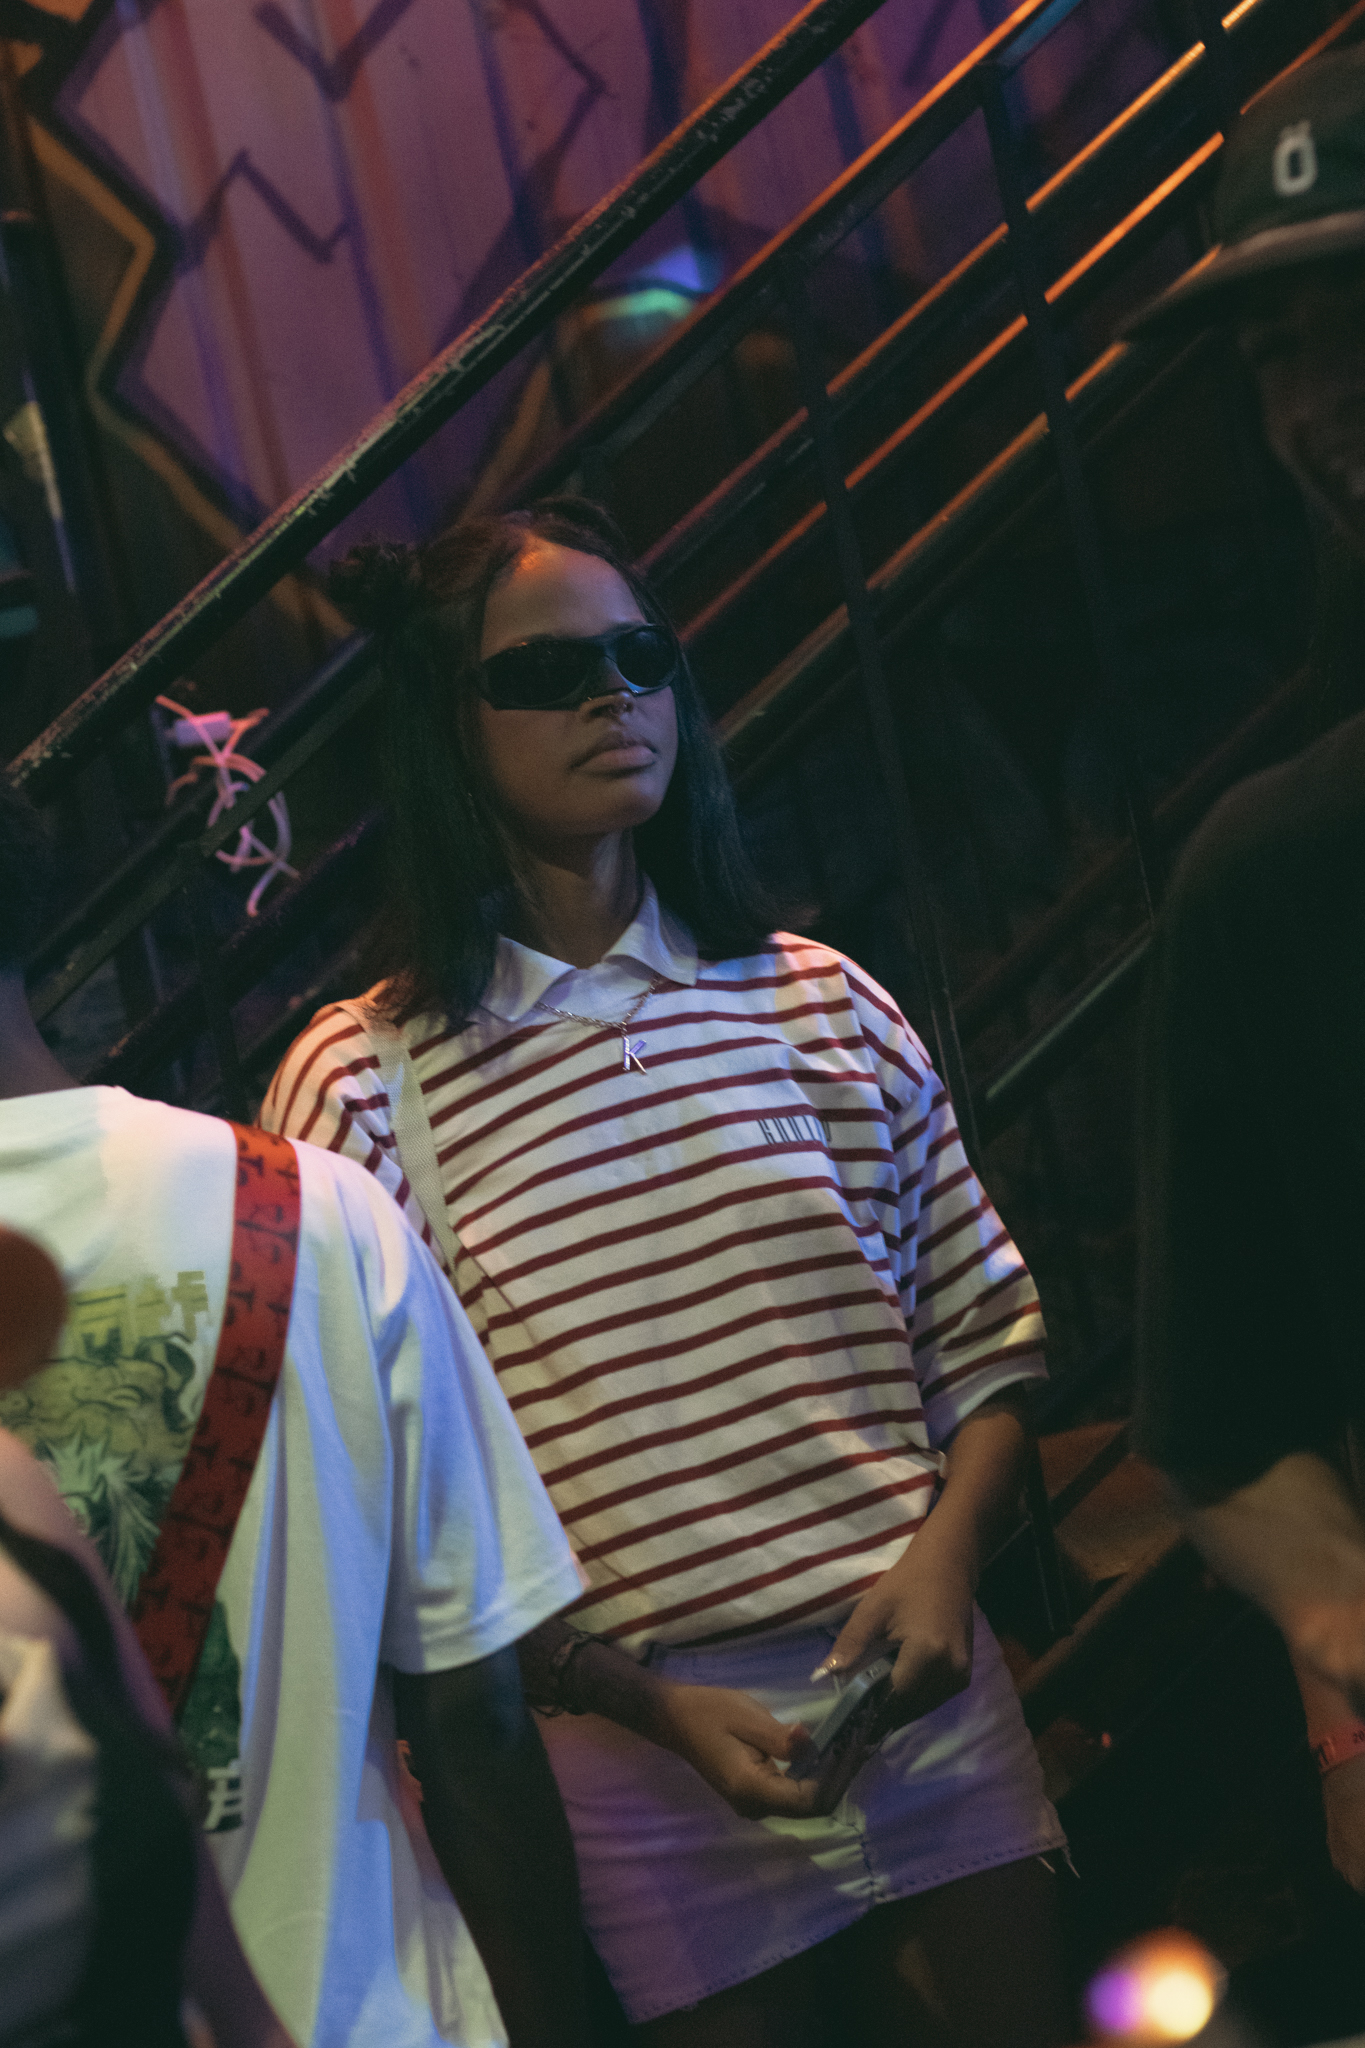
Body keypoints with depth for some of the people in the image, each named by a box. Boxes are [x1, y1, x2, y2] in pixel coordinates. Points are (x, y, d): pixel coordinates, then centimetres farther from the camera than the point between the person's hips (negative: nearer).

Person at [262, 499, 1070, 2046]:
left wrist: (946, 1553, -7)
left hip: (926, 1690, 3)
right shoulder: (356, 1088, -5)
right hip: (632, 1741, -3)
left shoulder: (819, 1005, 7)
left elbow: (986, 1335, 11)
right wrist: (653, 1703, -14)